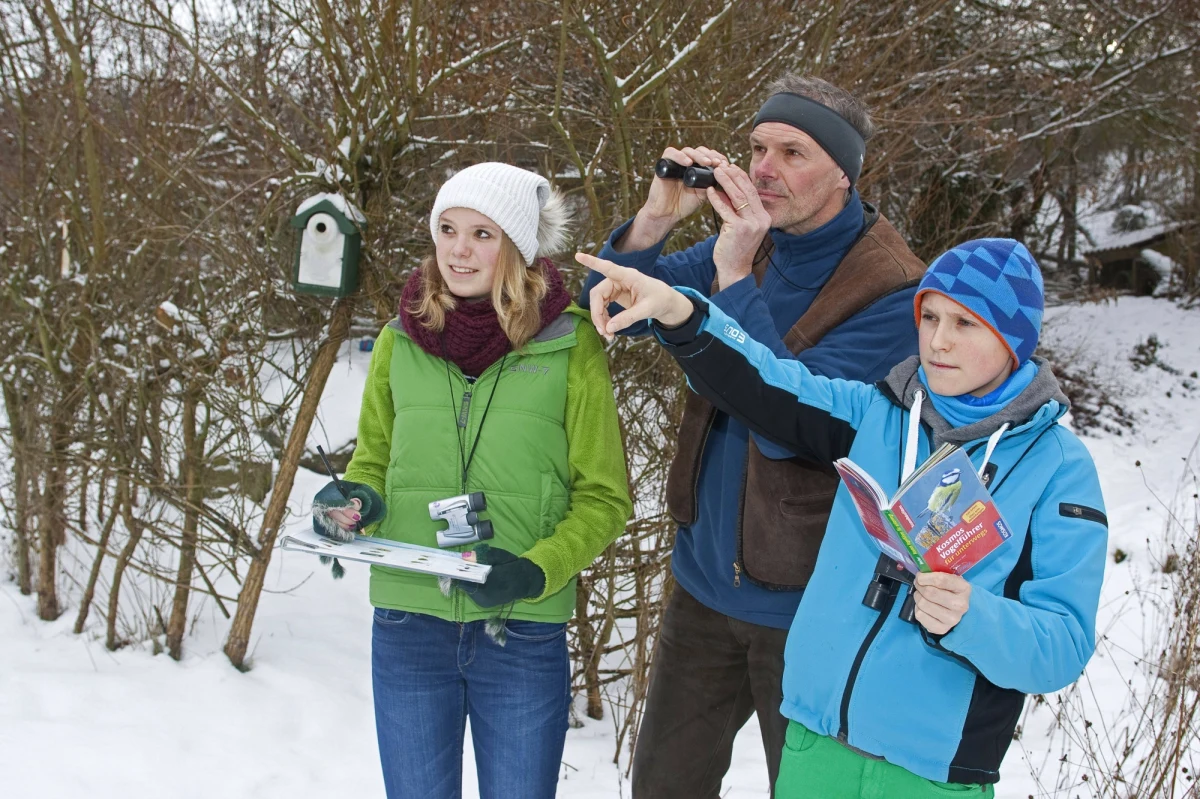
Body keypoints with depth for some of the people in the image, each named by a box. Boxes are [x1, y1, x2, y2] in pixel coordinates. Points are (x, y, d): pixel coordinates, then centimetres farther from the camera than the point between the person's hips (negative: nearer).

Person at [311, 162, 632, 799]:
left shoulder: (570, 343, -6)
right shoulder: (400, 341, 2)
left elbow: (604, 496, -1)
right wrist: (354, 502, -6)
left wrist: (535, 571, -16)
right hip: (408, 626, 2)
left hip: (522, 633, -2)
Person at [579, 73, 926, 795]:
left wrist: (733, 277, -30)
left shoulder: (893, 294, -19)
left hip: (804, 602, -6)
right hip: (705, 580, 6)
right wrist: (657, 218, -15)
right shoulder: (748, 241, 2)